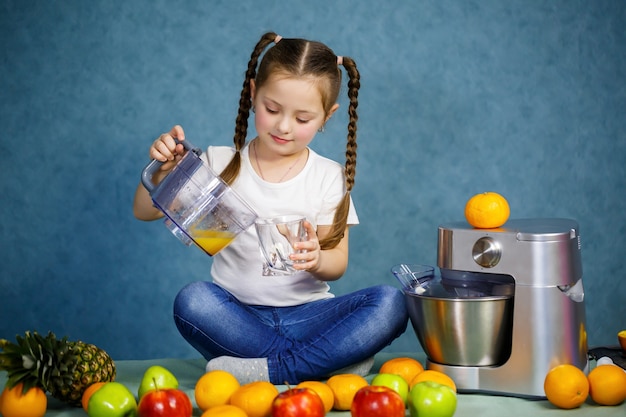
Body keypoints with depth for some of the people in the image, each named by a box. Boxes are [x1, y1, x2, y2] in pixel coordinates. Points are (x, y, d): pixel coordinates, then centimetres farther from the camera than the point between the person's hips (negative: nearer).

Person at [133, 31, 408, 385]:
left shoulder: (329, 176, 5)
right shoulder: (221, 164, 4)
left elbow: (337, 265, 1)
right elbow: (145, 212, 3)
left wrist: (317, 259, -23)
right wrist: (164, 170, -16)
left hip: (306, 313, 1)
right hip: (238, 315, 0)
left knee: (390, 303, -25)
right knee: (192, 300, -34)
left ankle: (267, 369, -29)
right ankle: (325, 362, -25)